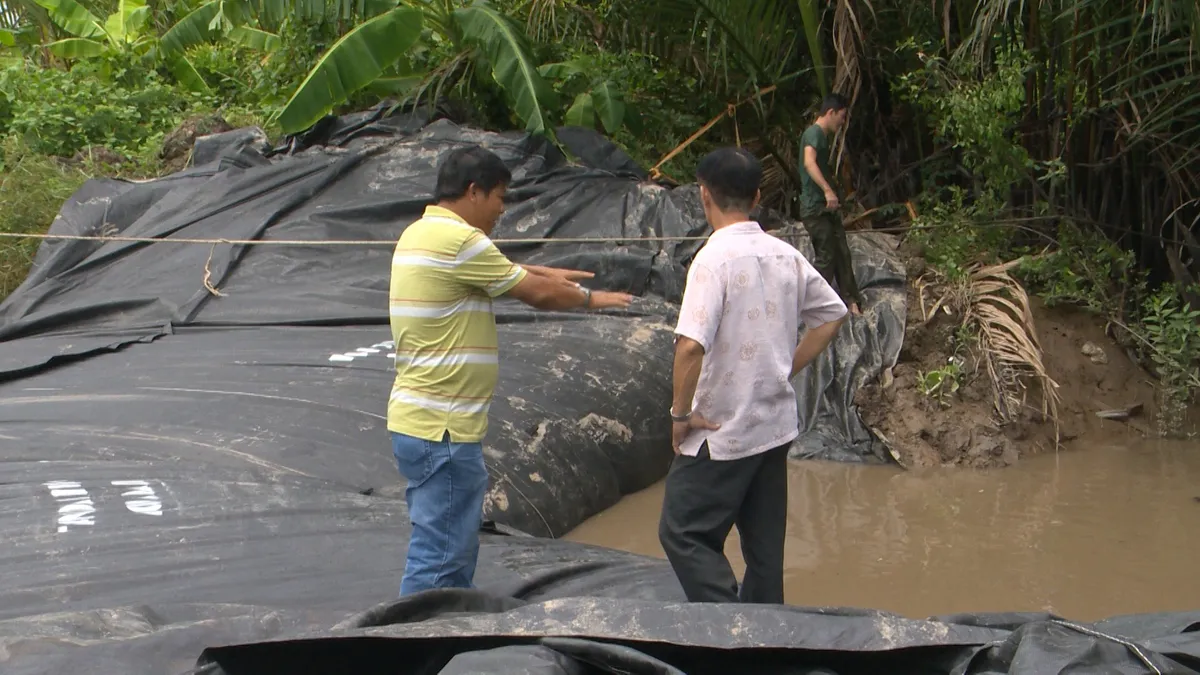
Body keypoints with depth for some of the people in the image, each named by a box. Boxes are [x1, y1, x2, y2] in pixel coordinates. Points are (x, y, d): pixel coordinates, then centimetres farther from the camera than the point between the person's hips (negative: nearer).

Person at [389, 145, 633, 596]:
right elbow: (537, 294, -7)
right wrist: (589, 298, 8)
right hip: (443, 428, -11)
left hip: (420, 420, 11)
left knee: (455, 549, 19)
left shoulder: (420, 234, 14)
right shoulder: (458, 239, -16)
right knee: (439, 558, -7)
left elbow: (497, 272, 32)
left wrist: (545, 272, 32)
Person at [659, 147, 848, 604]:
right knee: (764, 543, 14)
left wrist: (681, 413, -15)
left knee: (683, 533, 2)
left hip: (721, 431, -7)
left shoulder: (714, 258, -17)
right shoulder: (785, 256, 5)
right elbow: (832, 313, 16)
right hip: (777, 425, 7)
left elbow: (691, 345, -27)